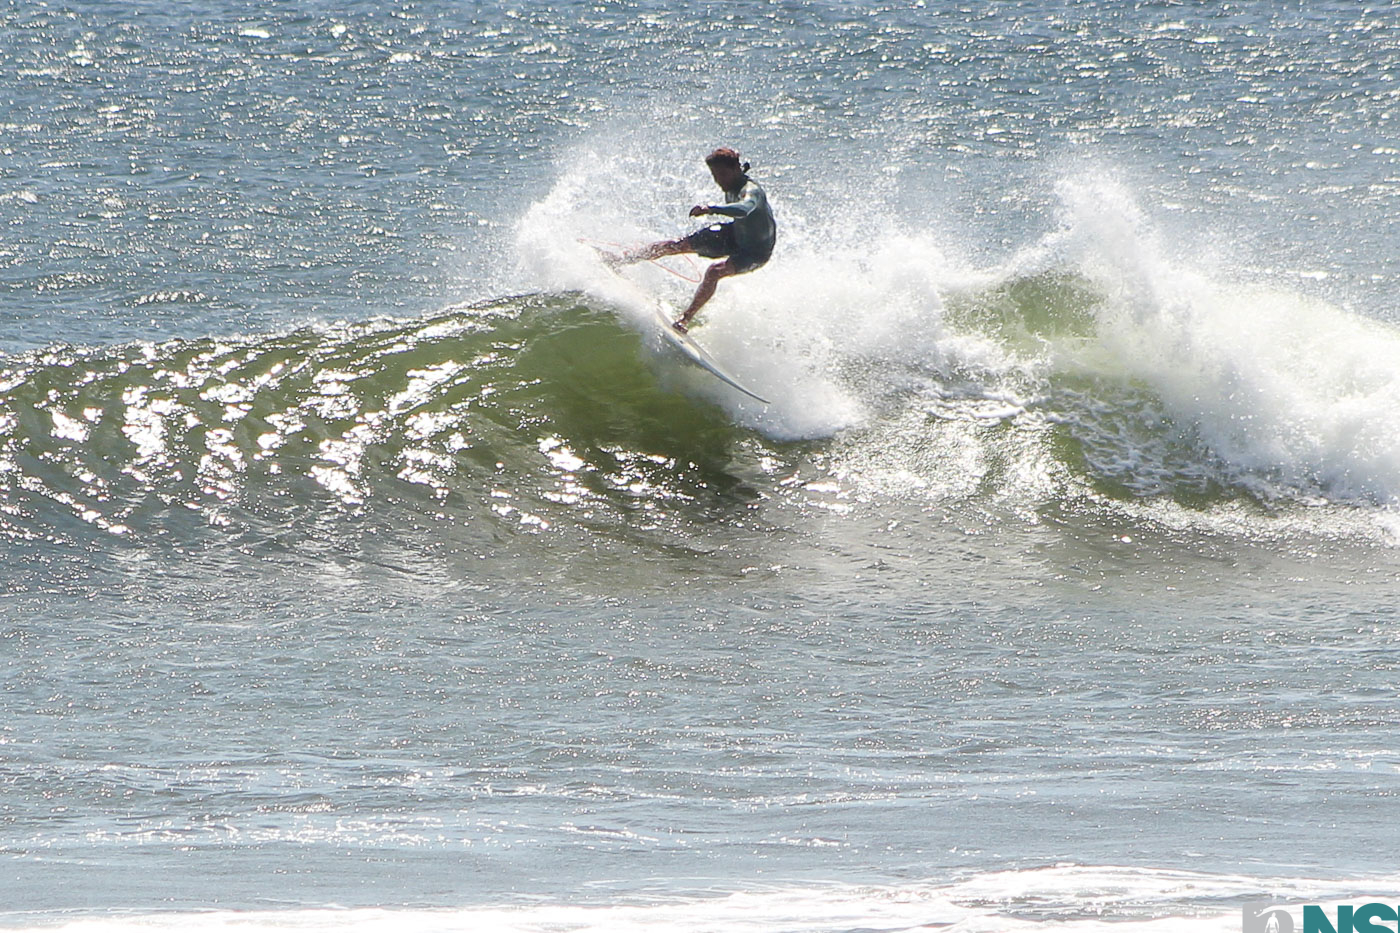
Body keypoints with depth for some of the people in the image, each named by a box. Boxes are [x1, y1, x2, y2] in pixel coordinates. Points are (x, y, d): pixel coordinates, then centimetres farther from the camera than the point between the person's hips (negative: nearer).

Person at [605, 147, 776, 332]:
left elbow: (745, 208, -59)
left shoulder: (751, 190, -34)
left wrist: (711, 208, -71)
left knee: (714, 271, -35)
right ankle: (616, 261, 13)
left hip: (756, 250, -9)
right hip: (735, 234, 9)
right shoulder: (732, 187, -6)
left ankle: (685, 319, -28)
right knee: (675, 245, 4)